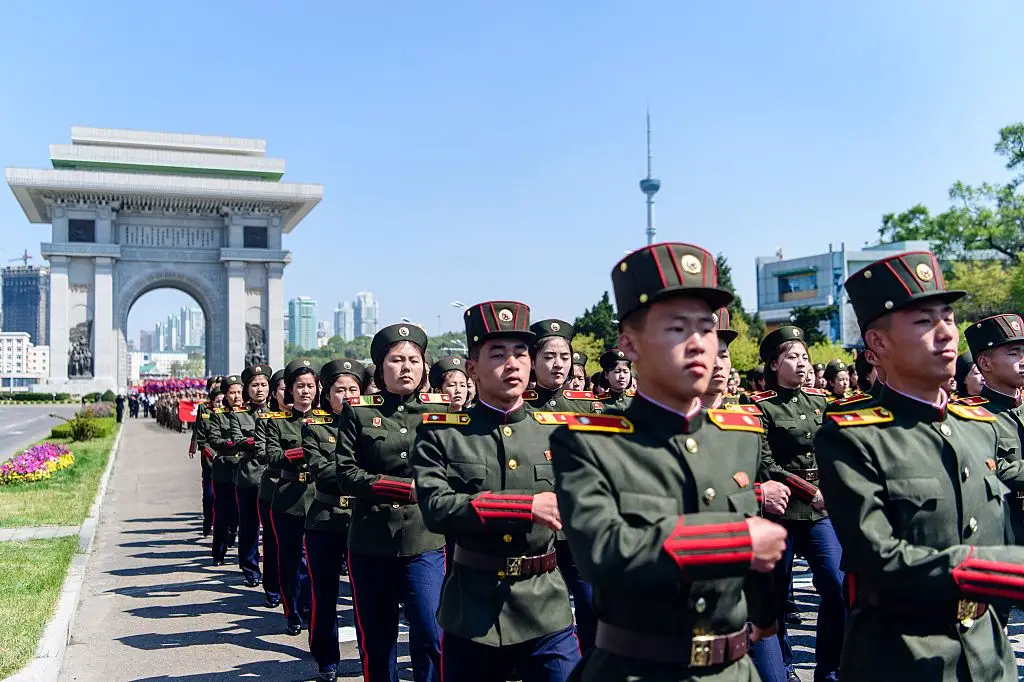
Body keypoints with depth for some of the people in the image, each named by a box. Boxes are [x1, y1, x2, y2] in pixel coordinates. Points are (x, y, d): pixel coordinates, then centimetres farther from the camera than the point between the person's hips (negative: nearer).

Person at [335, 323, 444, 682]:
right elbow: (346, 474, -6)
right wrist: (405, 487, -15)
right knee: (375, 640, 10)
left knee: (431, 635, -7)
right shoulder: (358, 411, 2)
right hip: (370, 541, 0)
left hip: (426, 541, 0)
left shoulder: (440, 409, 5)